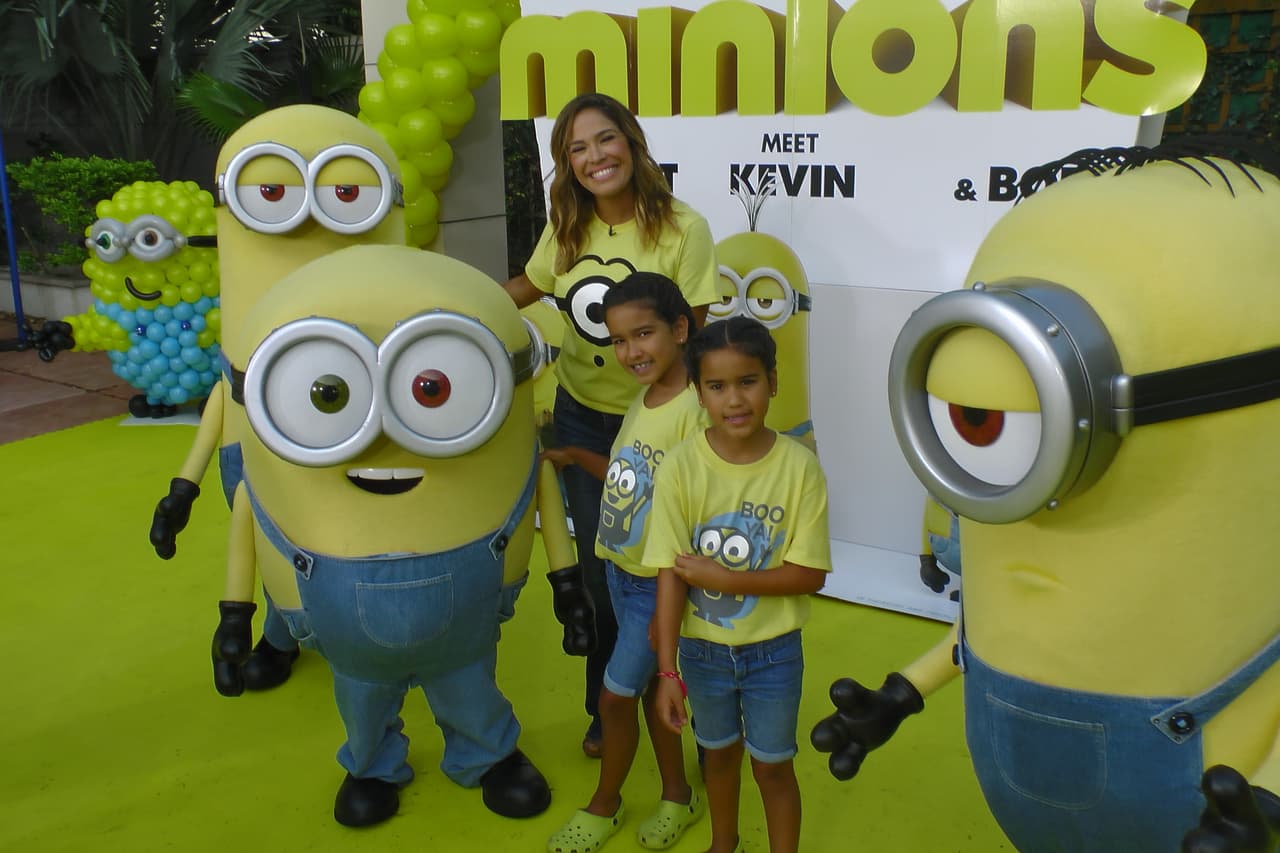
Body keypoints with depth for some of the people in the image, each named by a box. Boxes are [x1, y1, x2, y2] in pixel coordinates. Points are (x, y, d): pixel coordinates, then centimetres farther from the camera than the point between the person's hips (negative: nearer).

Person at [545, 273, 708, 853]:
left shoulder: (693, 411, -24)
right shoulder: (640, 401, 3)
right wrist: (574, 456, 7)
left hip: (660, 584, -8)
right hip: (620, 572, 8)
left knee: (616, 695, 6)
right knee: (649, 690, 19)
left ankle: (603, 805, 30)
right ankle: (677, 795, 38)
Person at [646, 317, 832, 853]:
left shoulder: (799, 466, -18)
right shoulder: (681, 466, -17)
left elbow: (810, 574, -15)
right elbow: (670, 574, -15)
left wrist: (725, 578, -23)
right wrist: (667, 671, -15)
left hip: (773, 649, -2)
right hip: (702, 647, 2)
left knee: (771, 765, 16)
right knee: (719, 753, 24)